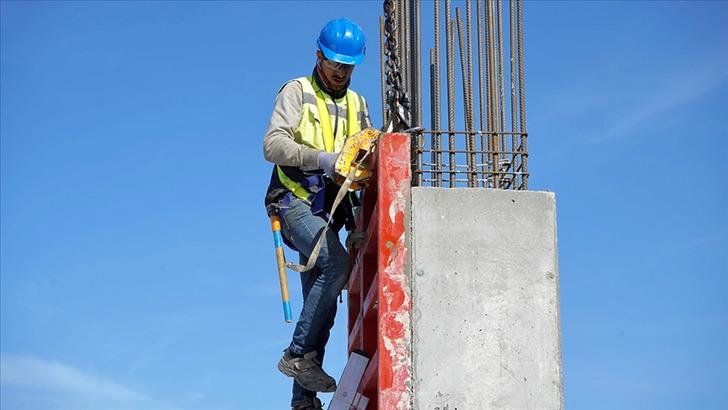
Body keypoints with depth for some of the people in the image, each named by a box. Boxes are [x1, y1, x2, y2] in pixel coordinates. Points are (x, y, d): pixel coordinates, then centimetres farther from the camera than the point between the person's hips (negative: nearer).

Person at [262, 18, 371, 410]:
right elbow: (273, 145, -11)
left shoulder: (356, 104, 22)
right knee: (337, 263, -30)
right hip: (295, 202, -7)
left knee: (321, 304, 3)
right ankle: (298, 353, -27)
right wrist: (321, 159, -25)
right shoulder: (297, 92, 2)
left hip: (329, 211, 7)